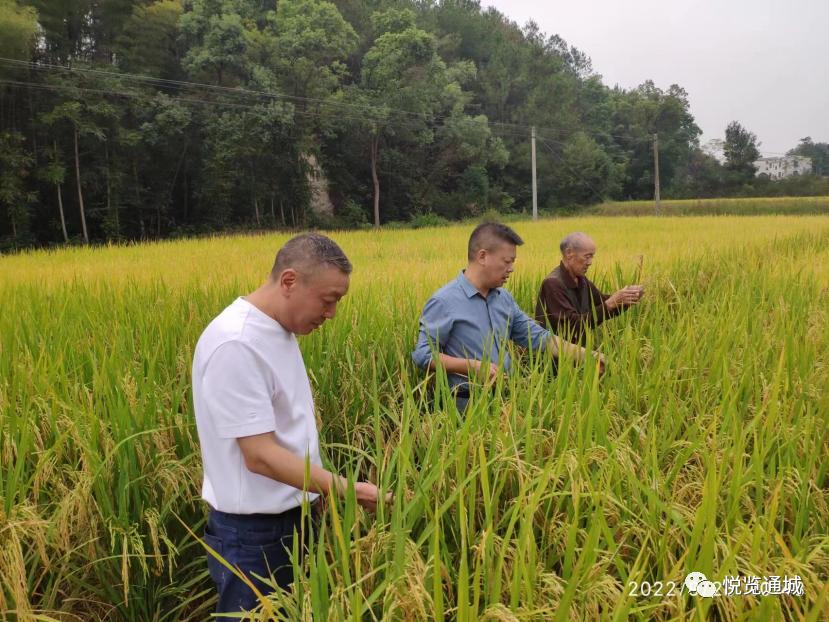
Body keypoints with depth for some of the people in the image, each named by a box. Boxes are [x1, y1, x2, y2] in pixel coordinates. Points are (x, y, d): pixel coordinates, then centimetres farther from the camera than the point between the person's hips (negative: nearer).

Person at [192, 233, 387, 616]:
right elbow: (260, 456, -27)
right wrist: (344, 489, -27)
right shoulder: (235, 345, -27)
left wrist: (324, 490, 14)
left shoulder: (278, 329, 3)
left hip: (290, 517, 9)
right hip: (252, 531, -9)